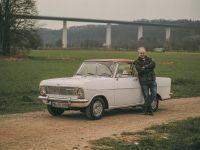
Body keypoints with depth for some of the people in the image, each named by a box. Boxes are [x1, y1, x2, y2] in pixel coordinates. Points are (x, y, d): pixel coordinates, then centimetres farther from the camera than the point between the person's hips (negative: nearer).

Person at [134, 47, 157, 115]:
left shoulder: (149, 59, 13)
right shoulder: (137, 62, 3)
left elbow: (153, 64, -9)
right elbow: (139, 70, -14)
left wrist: (145, 67, -13)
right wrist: (149, 68, -10)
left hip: (152, 80, 3)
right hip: (144, 81, -3)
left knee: (154, 94, -6)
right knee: (146, 96, 0)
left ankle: (145, 106, 7)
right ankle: (150, 110, 9)